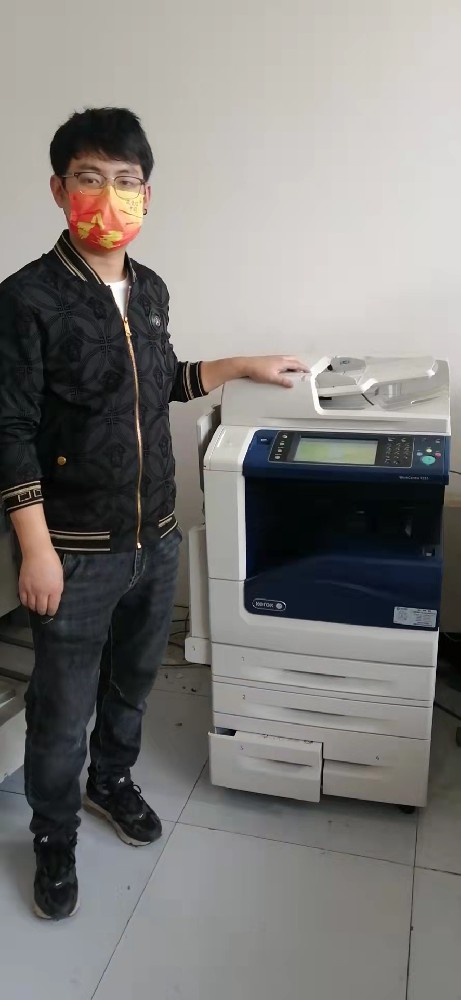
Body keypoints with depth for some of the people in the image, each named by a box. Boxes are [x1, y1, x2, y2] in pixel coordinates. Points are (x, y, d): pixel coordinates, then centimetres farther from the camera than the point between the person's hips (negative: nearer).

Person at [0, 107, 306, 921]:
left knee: (132, 679, 23)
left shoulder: (150, 290, 5)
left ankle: (112, 780, 50)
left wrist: (241, 367, 14)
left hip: (156, 538, 6)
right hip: (76, 550, -6)